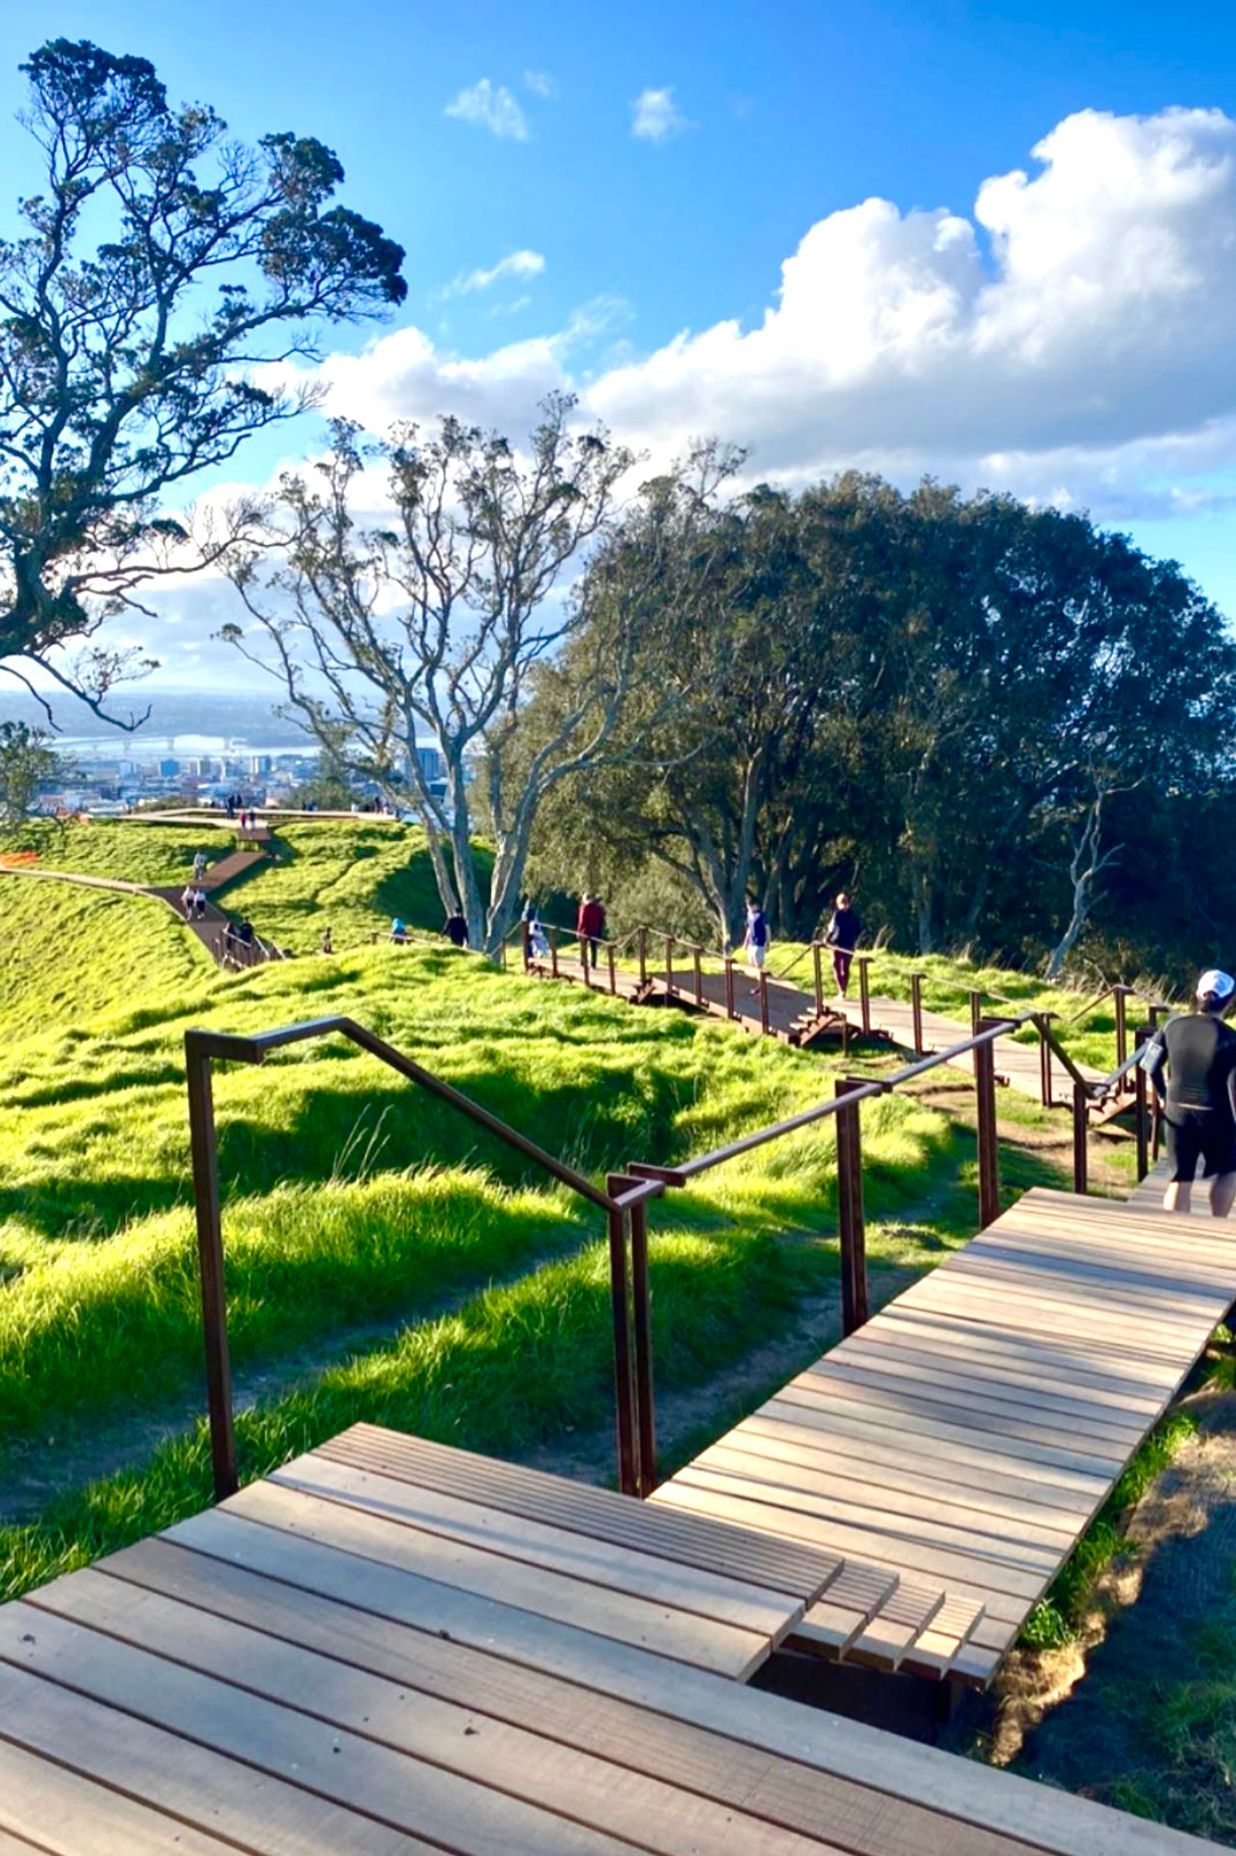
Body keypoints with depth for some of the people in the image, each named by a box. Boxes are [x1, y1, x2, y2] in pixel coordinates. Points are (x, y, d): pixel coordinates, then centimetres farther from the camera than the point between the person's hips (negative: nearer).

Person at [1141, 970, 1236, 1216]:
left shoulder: (1173, 1026, -5)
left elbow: (1151, 1067, 2)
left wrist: (1163, 1096, 17)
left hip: (1177, 1112, 3)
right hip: (1215, 1116, -3)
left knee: (1180, 1179, 10)